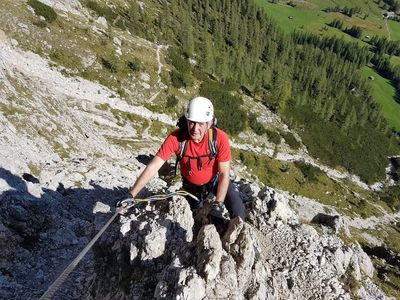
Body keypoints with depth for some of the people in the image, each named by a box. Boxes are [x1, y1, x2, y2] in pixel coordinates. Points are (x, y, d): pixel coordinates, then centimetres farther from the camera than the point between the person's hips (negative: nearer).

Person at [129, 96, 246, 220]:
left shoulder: (220, 138, -31)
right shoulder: (176, 138, -31)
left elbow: (224, 174, -22)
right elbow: (153, 167, -31)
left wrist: (218, 204, -26)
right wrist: (131, 195, -36)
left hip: (215, 180, -1)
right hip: (191, 185, 1)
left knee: (238, 213, -15)